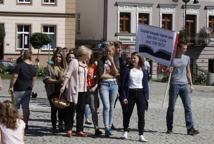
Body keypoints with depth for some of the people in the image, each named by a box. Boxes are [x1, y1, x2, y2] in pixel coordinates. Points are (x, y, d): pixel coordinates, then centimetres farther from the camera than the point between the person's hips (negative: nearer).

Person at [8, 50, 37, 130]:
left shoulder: (19, 65, -14)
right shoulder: (33, 68, 6)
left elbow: (14, 77, -15)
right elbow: (34, 79, 11)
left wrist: (11, 86, -7)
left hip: (19, 89, -6)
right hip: (28, 89, 6)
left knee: (15, 107, 2)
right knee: (26, 107, 9)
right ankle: (25, 123, 11)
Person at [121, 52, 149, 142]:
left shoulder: (143, 71, 5)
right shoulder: (128, 71, 1)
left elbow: (145, 84, 7)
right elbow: (124, 84, 1)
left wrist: (146, 97, 1)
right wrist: (124, 97, -6)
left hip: (140, 93, 1)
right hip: (130, 93, -1)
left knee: (141, 115, -2)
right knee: (128, 113, 7)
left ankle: (141, 135, 1)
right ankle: (125, 132, 25)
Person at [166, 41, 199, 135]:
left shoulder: (187, 58, 11)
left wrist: (191, 84, 15)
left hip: (185, 85, 4)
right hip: (174, 84, -3)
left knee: (188, 107, -3)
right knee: (171, 107, 4)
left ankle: (190, 128, -4)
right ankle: (169, 128, 14)